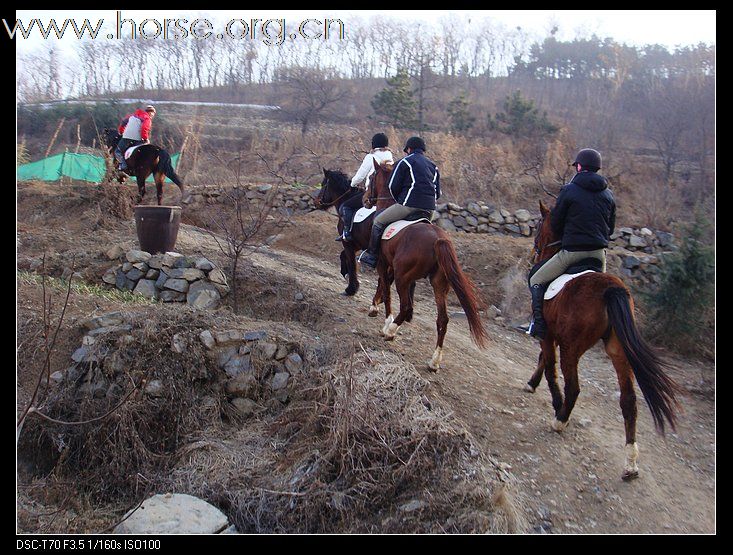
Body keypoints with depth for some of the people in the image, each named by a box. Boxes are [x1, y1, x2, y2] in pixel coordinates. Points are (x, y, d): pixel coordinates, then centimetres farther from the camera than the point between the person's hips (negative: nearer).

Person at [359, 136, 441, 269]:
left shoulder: (405, 162, 5)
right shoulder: (433, 166, 24)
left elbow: (393, 187, 1)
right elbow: (438, 193, 21)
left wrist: (400, 201, 17)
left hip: (410, 204, -7)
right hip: (430, 209, 7)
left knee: (378, 221, 8)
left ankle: (372, 255, 8)